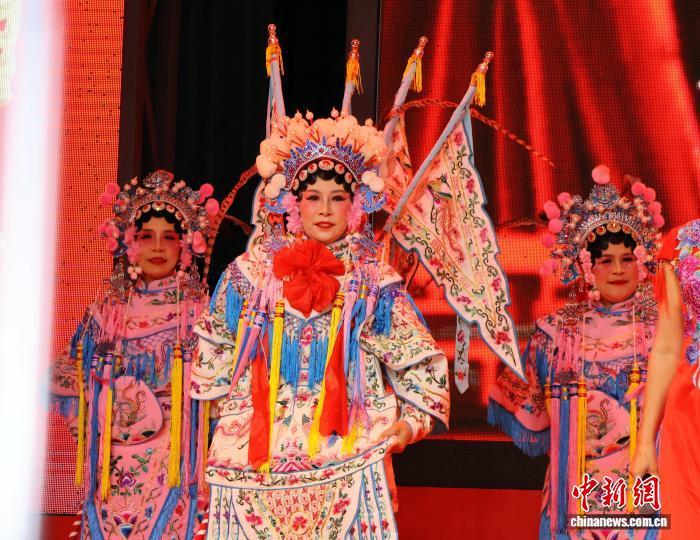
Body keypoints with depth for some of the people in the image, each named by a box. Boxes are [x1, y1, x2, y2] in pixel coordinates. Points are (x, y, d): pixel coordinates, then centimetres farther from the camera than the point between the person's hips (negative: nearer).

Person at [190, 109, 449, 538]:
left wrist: (412, 421, -5)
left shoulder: (374, 282, 4)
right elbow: (215, 356, 17)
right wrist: (232, 407, 11)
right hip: (258, 459, 1)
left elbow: (420, 363, 6)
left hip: (344, 459, -1)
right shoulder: (253, 271, 7)